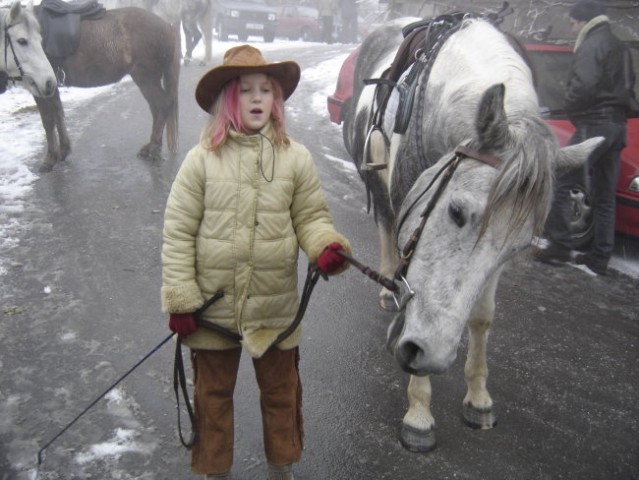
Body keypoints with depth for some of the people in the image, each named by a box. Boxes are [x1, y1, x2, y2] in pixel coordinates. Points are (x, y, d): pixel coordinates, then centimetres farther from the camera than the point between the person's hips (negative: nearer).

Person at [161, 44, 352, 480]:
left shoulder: (295, 158, -6)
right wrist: (180, 299, -9)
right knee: (213, 392, 17)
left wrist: (327, 246, -22)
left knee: (281, 390, 18)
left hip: (275, 304, 1)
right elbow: (178, 231, -7)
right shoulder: (203, 158, -9)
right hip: (213, 303, -1)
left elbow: (311, 216, 0)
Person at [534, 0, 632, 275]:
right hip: (617, 124, 10)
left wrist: (571, 108, -7)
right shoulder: (618, 47, 21)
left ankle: (560, 245, -7)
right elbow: (625, 87, 21)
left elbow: (584, 85, -23)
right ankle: (599, 258, 14)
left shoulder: (592, 46, -9)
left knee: (559, 182, -6)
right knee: (604, 196, 10)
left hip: (594, 124, -9)